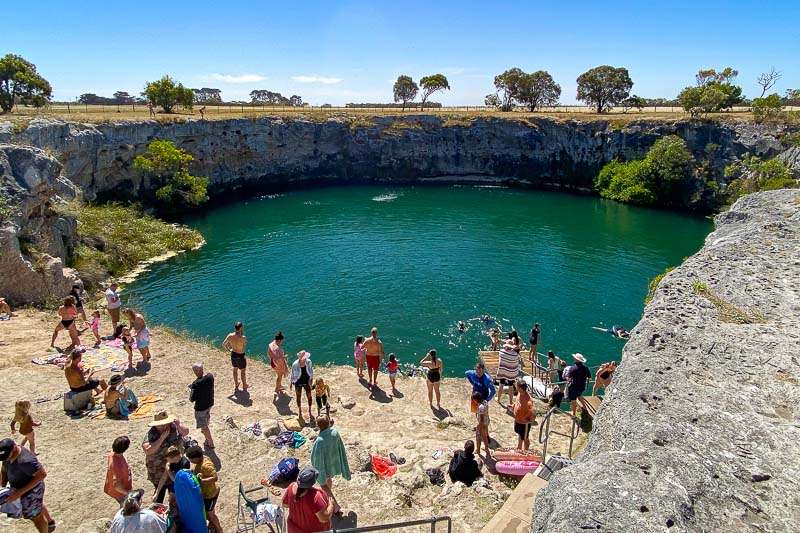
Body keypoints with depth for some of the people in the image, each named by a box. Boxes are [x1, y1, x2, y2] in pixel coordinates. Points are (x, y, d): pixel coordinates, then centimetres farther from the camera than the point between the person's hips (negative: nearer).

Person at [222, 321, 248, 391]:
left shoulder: (230, 335, -15)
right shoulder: (243, 338, -30)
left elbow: (223, 344, -6)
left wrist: (229, 349, 12)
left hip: (233, 354, 5)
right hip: (240, 356, -5)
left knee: (235, 369, 27)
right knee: (243, 371, 18)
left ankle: (236, 385, 44)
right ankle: (244, 386, 37)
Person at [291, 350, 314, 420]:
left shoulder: (308, 362, -16)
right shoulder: (295, 364, -23)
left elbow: (311, 371, -2)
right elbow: (293, 374, -9)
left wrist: (311, 379, -5)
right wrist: (292, 382, -1)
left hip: (306, 381, 2)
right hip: (298, 382, -2)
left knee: (309, 396, 8)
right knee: (298, 397, 17)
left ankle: (310, 412, 28)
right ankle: (300, 411, 40)